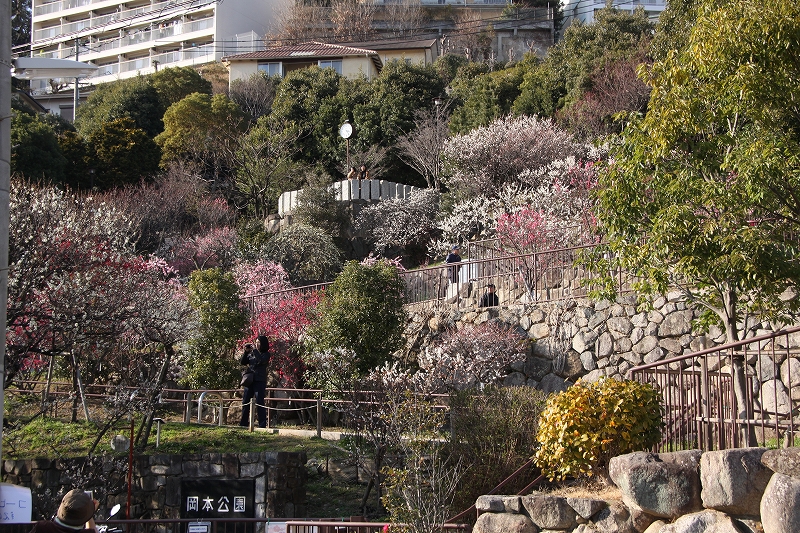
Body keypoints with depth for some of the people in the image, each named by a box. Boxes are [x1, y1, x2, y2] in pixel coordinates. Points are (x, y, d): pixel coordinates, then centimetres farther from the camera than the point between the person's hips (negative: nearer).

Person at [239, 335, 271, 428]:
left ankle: (262, 425, -7)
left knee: (260, 403, -8)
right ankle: (243, 423, 14)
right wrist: (246, 352, 0)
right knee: (245, 403, 7)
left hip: (259, 381, -6)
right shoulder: (251, 353, 14)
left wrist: (255, 350, -12)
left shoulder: (266, 354, 1)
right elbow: (243, 362, 12)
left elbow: (261, 361, -19)